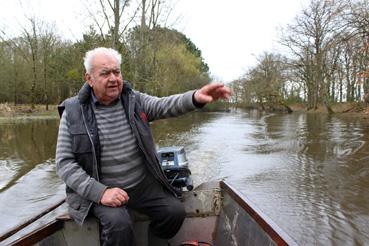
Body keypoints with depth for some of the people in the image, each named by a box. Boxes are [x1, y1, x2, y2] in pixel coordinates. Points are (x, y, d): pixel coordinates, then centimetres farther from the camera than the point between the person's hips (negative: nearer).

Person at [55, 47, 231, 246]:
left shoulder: (135, 100, 1)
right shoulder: (73, 112, -6)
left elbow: (164, 106, -17)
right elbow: (64, 163, -8)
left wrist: (195, 98, -39)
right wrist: (99, 191, -21)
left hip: (142, 184, 4)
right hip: (100, 189, -3)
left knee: (175, 212, -7)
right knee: (119, 225, -28)